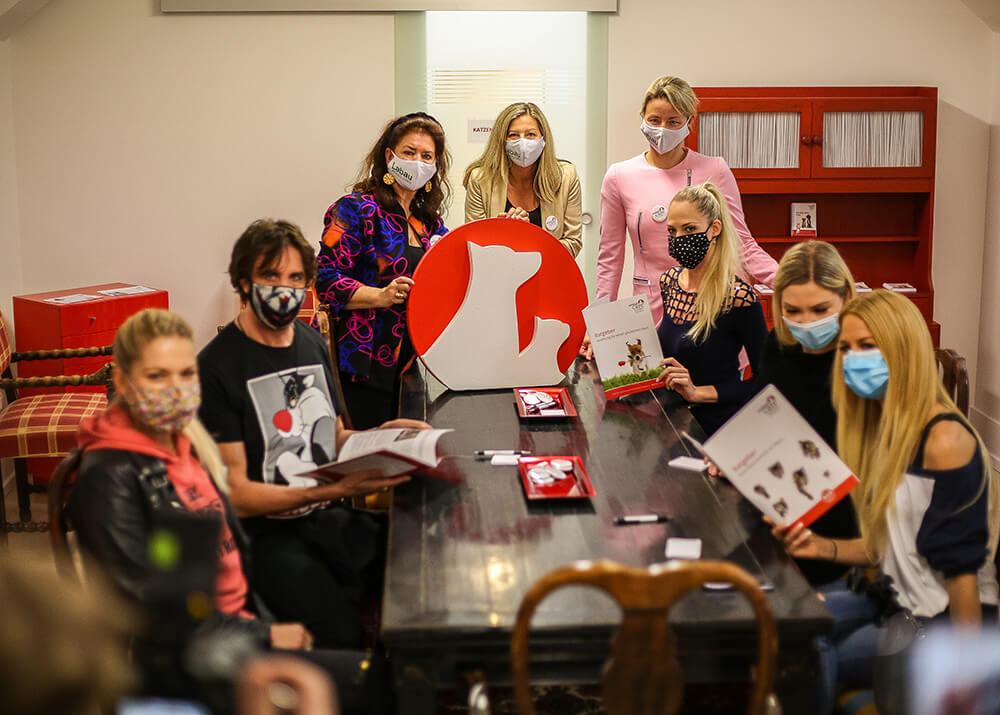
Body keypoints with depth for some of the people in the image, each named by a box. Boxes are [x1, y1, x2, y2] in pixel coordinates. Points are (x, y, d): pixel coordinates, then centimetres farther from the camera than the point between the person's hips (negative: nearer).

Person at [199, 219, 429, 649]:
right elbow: (235, 494, -12)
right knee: (340, 632, -29)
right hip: (266, 533, -7)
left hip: (328, 518, 7)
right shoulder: (218, 366, -10)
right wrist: (333, 490, -21)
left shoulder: (313, 344, 15)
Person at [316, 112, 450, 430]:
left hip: (408, 364, 7)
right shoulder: (356, 209, -8)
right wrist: (379, 296, -26)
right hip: (362, 364, -7)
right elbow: (326, 279, -14)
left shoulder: (429, 219, 14)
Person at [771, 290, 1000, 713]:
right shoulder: (883, 430, 7)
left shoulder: (944, 440, -21)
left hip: (945, 621, -8)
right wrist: (821, 547, -6)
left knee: (811, 654, -18)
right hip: (899, 599, 8)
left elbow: (961, 567, -20)